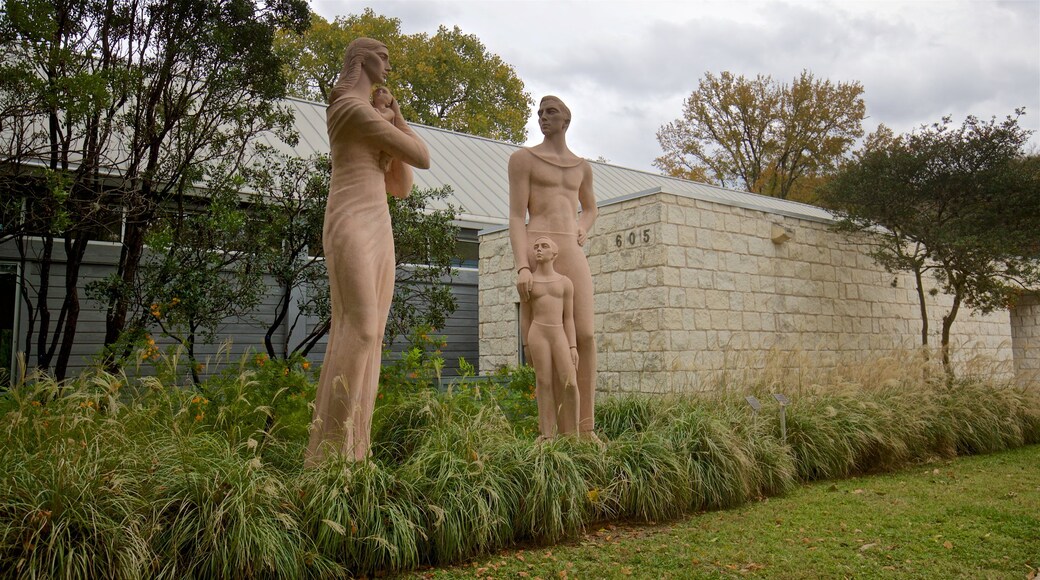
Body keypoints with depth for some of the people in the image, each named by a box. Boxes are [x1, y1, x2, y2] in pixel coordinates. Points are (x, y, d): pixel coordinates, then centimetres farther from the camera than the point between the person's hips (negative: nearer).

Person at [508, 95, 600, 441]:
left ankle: (586, 427, -1)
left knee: (584, 336, -9)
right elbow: (516, 216, -3)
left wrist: (583, 231, 12)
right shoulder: (523, 158, 6)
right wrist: (521, 267, -16)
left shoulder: (582, 166, 21)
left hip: (573, 254, 4)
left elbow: (590, 208, 38)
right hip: (537, 253, -4)